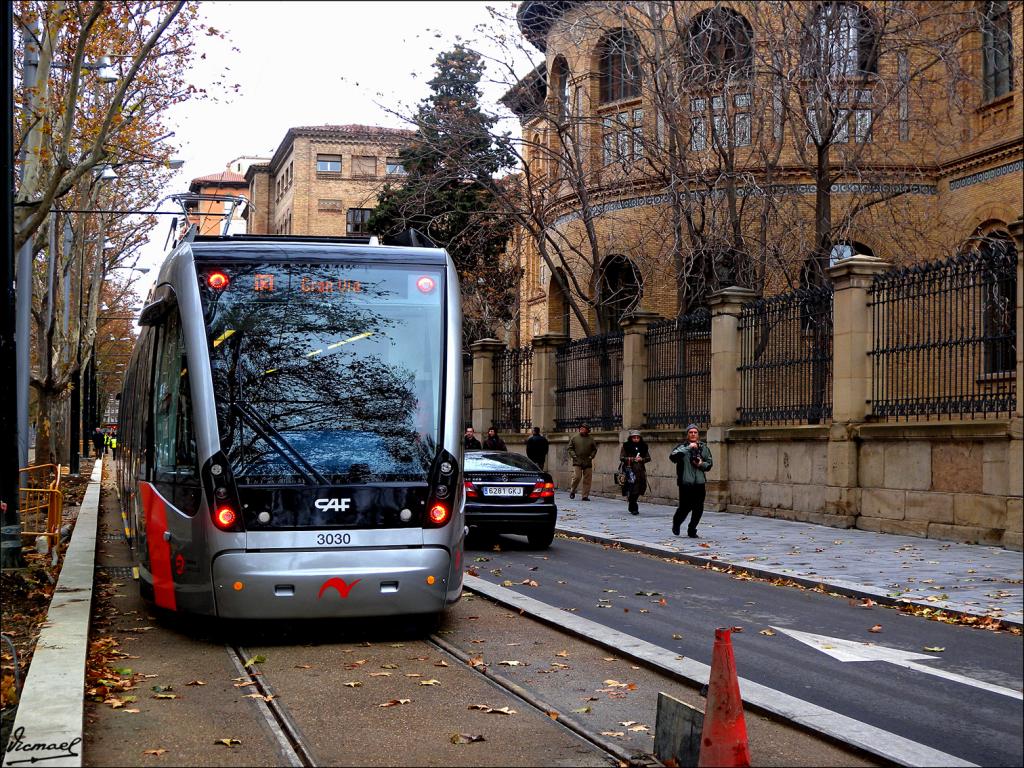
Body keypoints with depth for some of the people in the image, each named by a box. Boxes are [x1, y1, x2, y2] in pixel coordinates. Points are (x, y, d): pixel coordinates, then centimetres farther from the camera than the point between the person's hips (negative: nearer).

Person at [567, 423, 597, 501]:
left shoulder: (591, 439, 10)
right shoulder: (574, 438, 5)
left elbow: (594, 449, 15)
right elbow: (570, 448, 7)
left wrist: (591, 456, 1)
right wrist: (573, 456, -6)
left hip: (588, 462, 3)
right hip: (577, 462, -2)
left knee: (587, 480, 1)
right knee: (577, 477, -12)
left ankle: (585, 496, 6)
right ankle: (572, 491, 11)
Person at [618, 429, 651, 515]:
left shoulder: (644, 447, 12)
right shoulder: (625, 447, 1)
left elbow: (648, 458, 13)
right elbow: (621, 458, -3)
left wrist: (642, 459, -8)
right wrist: (633, 459, -13)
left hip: (640, 471, 4)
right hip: (629, 470, -4)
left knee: (638, 490, 5)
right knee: (632, 490, -12)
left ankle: (631, 507, 24)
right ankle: (634, 508, -6)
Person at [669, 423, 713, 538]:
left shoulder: (704, 447, 10)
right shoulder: (682, 447, -1)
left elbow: (709, 464, 14)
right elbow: (673, 457, -19)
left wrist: (701, 464, -7)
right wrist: (688, 448, -23)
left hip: (699, 483, 3)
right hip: (686, 483, -3)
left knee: (698, 509, 1)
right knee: (685, 507, -3)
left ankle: (692, 531, 19)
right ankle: (676, 523, 28)